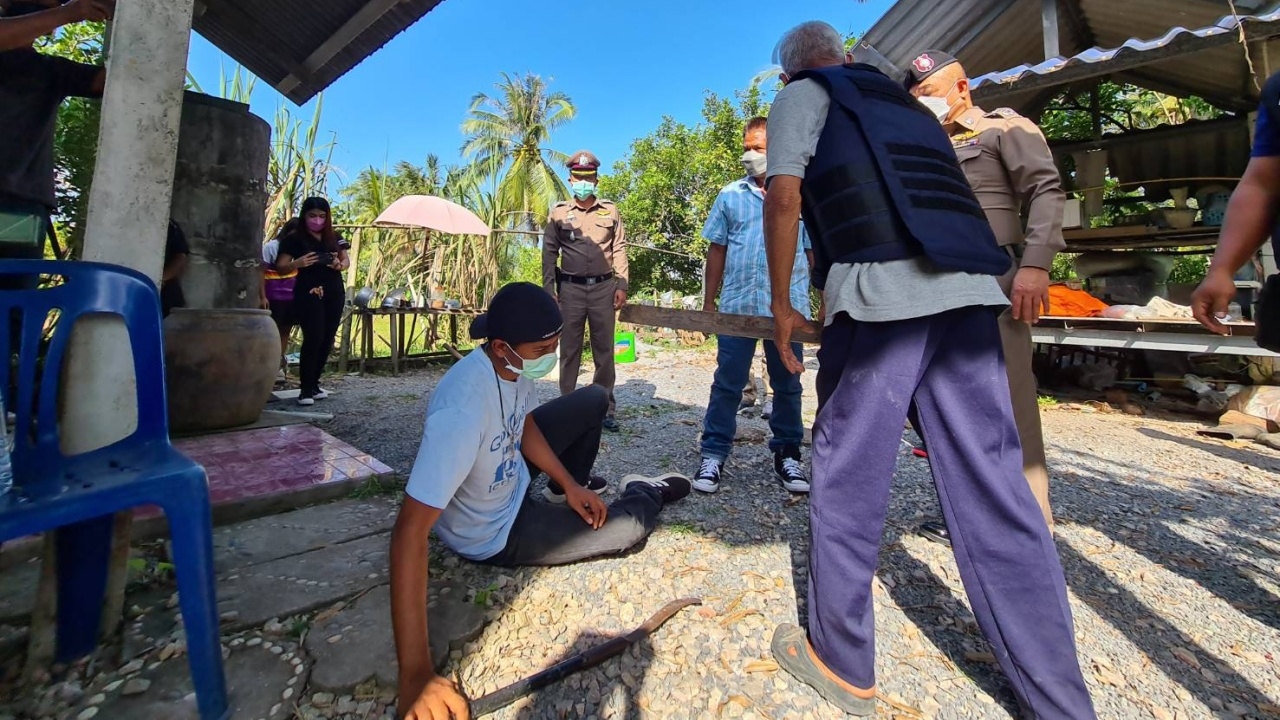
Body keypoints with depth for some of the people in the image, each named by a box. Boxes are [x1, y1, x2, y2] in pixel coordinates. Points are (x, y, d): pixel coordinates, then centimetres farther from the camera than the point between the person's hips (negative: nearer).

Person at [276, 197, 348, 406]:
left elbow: (346, 260, 16)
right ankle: (305, 389, -3)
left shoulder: (334, 237, 12)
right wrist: (298, 263, -24)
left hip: (334, 292, 5)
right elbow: (281, 267, -4)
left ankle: (314, 383, 20)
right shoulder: (295, 238, -1)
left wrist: (340, 265, -7)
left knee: (327, 340, 6)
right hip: (308, 293, -5)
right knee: (313, 338, -12)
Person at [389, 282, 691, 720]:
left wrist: (569, 484, -5)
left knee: (593, 399, 7)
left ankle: (575, 488, 27)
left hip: (510, 477, 7)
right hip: (494, 535, -7)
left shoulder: (516, 364, -17)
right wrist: (416, 675, -41)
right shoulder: (462, 409, -41)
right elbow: (410, 532, -40)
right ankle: (645, 492, 30)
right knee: (629, 527, -7)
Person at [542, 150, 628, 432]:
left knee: (604, 349, 5)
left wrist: (621, 285, -2)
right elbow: (549, 252, 6)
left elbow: (619, 249, 7)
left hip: (603, 287, 1)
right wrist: (549, 289, -2)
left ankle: (606, 407, 14)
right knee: (569, 350, 5)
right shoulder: (558, 213, 7)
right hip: (571, 288, 0)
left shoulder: (610, 211, 9)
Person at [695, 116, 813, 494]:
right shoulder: (730, 196, 9)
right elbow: (717, 251, 9)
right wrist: (709, 301, 5)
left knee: (787, 385, 10)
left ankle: (787, 454, 24)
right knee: (727, 384, 2)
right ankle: (713, 455, 11)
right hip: (737, 306, 0)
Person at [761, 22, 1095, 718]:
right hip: (968, 292, 7)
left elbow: (785, 197, -2)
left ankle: (841, 662, 21)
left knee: (847, 479, 4)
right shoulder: (907, 103, 33)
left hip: (881, 293, -6)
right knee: (993, 491, 8)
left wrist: (781, 305, 4)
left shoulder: (801, 95, 16)